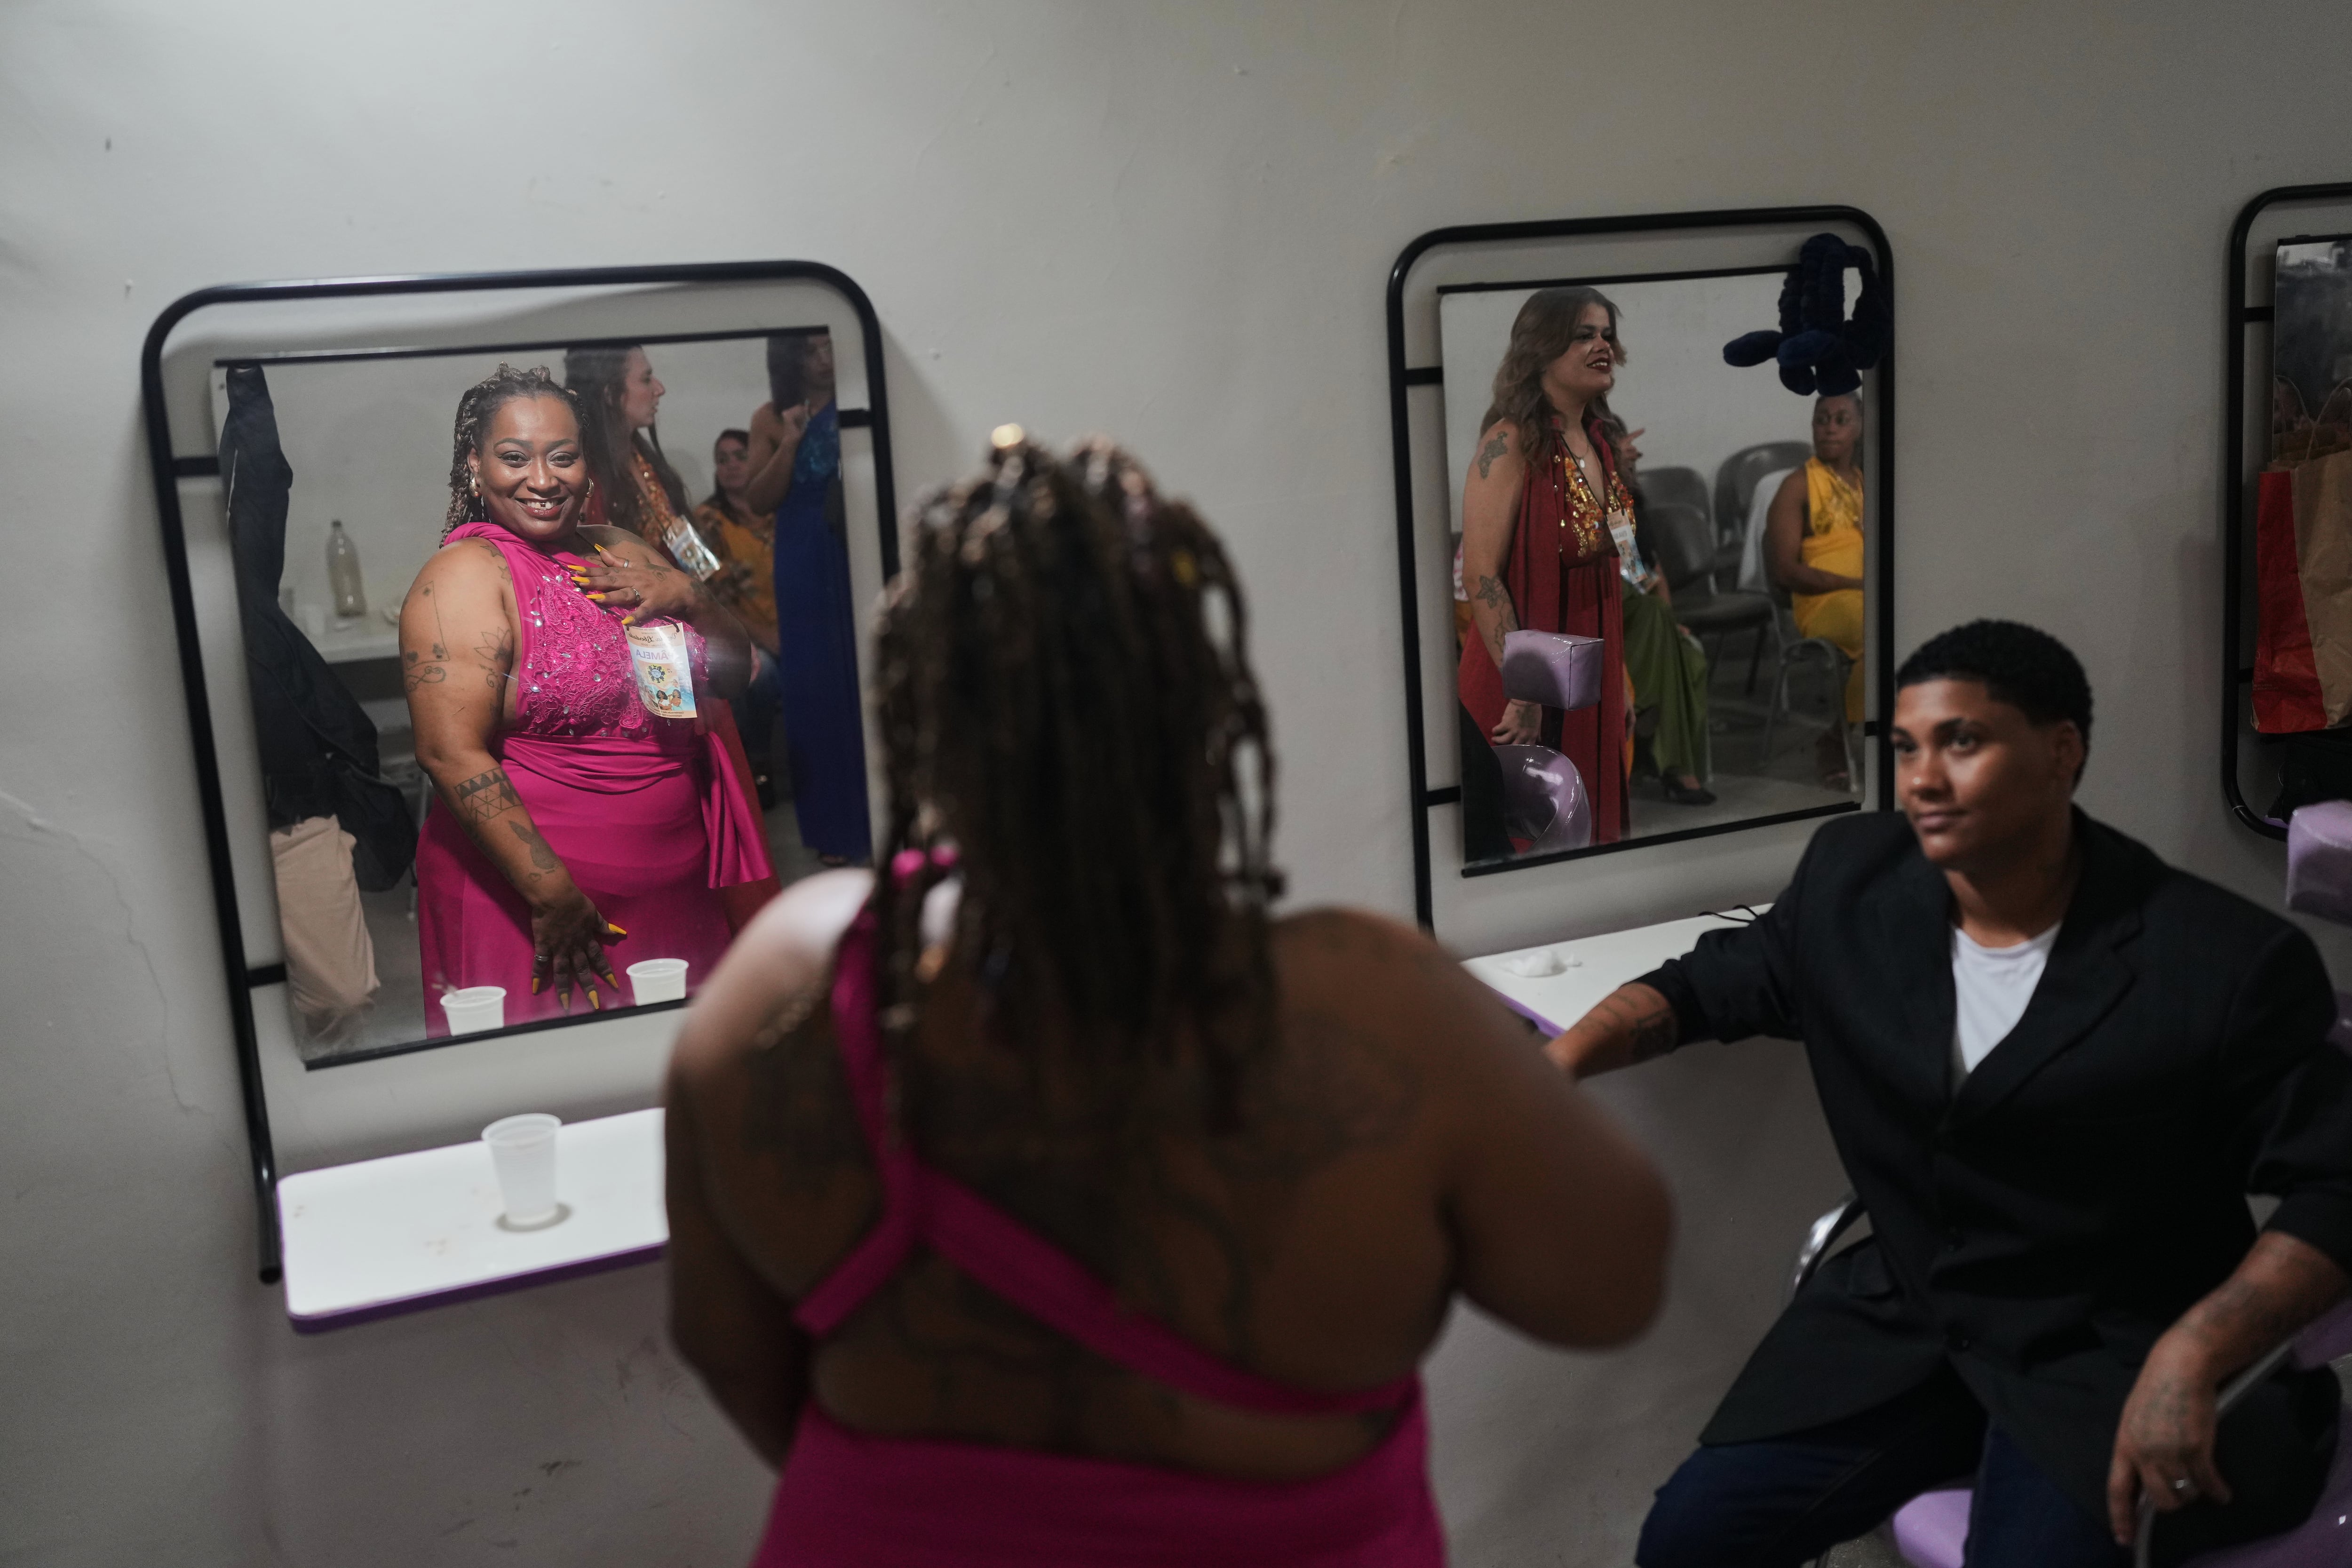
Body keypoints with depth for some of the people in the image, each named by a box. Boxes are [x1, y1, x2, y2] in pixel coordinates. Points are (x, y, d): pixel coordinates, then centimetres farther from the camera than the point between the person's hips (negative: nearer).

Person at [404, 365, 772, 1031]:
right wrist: (555, 896, -22)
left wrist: (690, 596, -7)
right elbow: (453, 755, -20)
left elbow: (733, 674, 14)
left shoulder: (622, 553, 9)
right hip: (526, 894, -6)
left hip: (675, 888, 6)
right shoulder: (466, 575, -11)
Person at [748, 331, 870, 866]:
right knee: (818, 686, 4)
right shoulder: (770, 419, 5)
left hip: (861, 554, -1)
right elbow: (759, 501, 0)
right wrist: (790, 443, -11)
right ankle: (836, 826, 13)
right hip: (806, 567, 1)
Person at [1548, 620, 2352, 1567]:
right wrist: (1567, 1056, -6)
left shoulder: (2222, 962, -17)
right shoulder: (1850, 884, -3)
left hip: (2107, 1355, -4)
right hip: (1899, 1317, 4)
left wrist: (2191, 1358, -25)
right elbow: (1714, 981, 11)